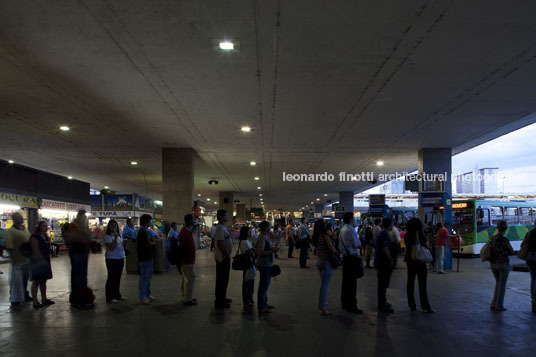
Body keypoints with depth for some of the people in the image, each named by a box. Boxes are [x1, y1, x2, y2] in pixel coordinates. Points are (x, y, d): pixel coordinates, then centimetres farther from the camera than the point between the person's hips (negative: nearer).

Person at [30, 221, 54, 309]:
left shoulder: (45, 236, 13)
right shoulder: (35, 237, -14)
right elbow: (36, 250, -19)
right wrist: (41, 260, -22)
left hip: (45, 261, 9)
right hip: (38, 261, -9)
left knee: (43, 281, 14)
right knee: (36, 281, -4)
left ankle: (44, 299, 22)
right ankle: (35, 301, 0)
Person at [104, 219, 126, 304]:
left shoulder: (119, 235, 14)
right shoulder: (107, 236, -10)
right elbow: (111, 247, -22)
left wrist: (125, 242, -1)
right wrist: (115, 237, -25)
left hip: (121, 259, 7)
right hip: (112, 259, -7)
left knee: (118, 278, 14)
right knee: (111, 278, -2)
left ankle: (117, 295, 24)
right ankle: (110, 297, 4)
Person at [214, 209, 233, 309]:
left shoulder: (223, 227, 15)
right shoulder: (220, 228, -18)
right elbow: (219, 243, -25)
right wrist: (226, 255, -20)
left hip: (225, 257, 10)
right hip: (223, 258, -10)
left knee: (224, 278, 19)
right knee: (222, 279, -4)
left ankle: (222, 298, 30)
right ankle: (219, 302, 1)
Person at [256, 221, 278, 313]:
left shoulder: (265, 237, 12)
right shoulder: (262, 238, -18)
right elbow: (261, 252, -24)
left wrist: (273, 249, 11)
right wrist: (272, 251, -20)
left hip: (267, 264, 10)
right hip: (264, 265, -10)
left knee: (265, 284, 18)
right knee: (263, 285, -5)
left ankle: (264, 303, 30)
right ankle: (261, 307, 0)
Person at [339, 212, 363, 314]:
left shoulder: (342, 229, 12)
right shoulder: (351, 230, -16)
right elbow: (358, 245, -15)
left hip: (345, 257, 9)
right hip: (352, 258, -9)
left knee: (346, 280, 15)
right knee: (352, 282, -5)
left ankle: (344, 303, 24)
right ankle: (351, 306, -3)